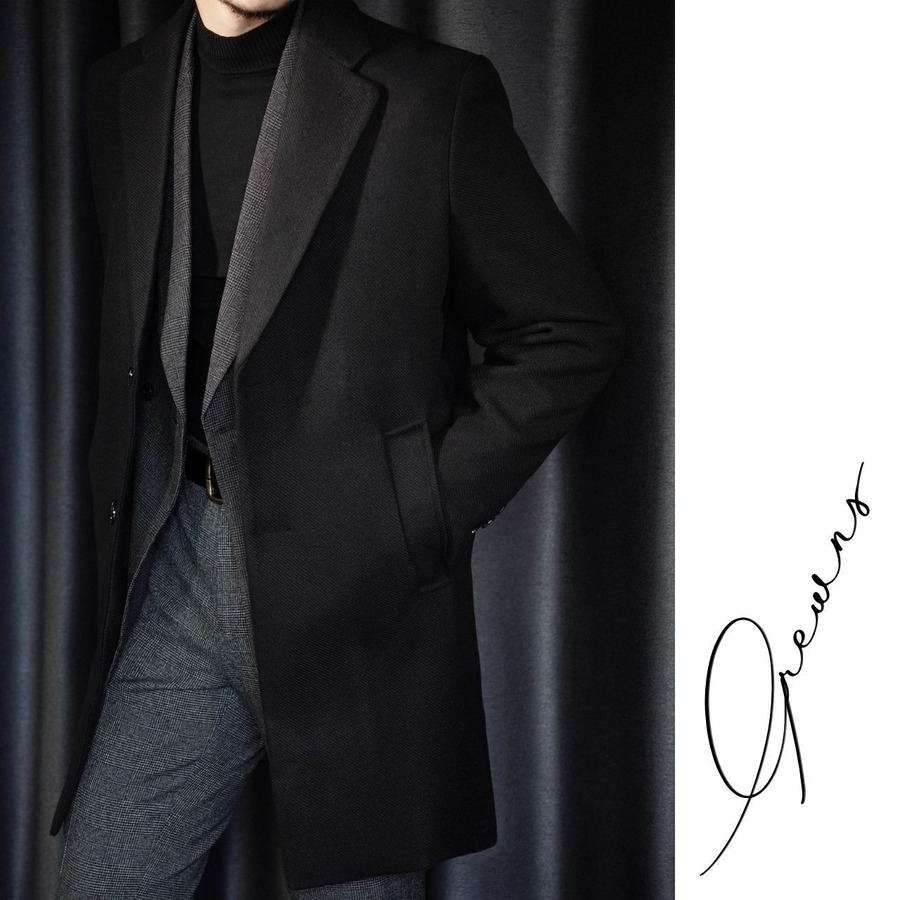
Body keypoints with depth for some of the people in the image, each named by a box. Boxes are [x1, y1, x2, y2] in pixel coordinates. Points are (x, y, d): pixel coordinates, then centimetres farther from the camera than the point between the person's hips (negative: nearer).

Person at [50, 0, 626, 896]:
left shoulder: (430, 95, -7)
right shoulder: (120, 90, 10)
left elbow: (574, 329, -4)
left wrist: (431, 511, -8)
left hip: (361, 580, -4)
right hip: (176, 570, 4)